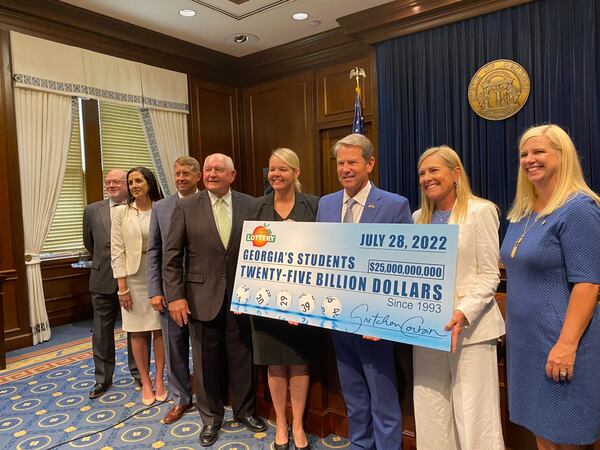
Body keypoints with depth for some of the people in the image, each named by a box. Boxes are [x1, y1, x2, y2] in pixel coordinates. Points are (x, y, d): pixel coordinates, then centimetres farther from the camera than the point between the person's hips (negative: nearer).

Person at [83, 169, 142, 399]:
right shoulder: (92, 210, 2)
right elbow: (89, 242, 15)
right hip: (103, 279, 3)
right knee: (102, 331, 12)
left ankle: (138, 372, 29)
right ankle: (103, 378, 28)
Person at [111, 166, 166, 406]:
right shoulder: (121, 212, 0)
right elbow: (117, 250, -2)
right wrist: (122, 286, -7)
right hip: (133, 278, 0)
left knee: (159, 330, 8)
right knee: (138, 332, 8)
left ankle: (159, 380, 23)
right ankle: (145, 382, 23)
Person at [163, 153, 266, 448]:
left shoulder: (249, 204, 0)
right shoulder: (186, 207, -2)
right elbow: (172, 255, -2)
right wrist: (175, 296, -7)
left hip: (241, 295, 1)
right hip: (203, 297, 0)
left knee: (242, 356, 13)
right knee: (207, 360, 12)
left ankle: (244, 410, 36)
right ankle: (211, 417, 33)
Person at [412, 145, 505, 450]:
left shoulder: (480, 211, -4)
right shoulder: (419, 218, 13)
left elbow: (489, 275, -8)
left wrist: (463, 313, -21)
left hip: (469, 328, -5)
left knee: (474, 418, 2)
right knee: (430, 417, 13)